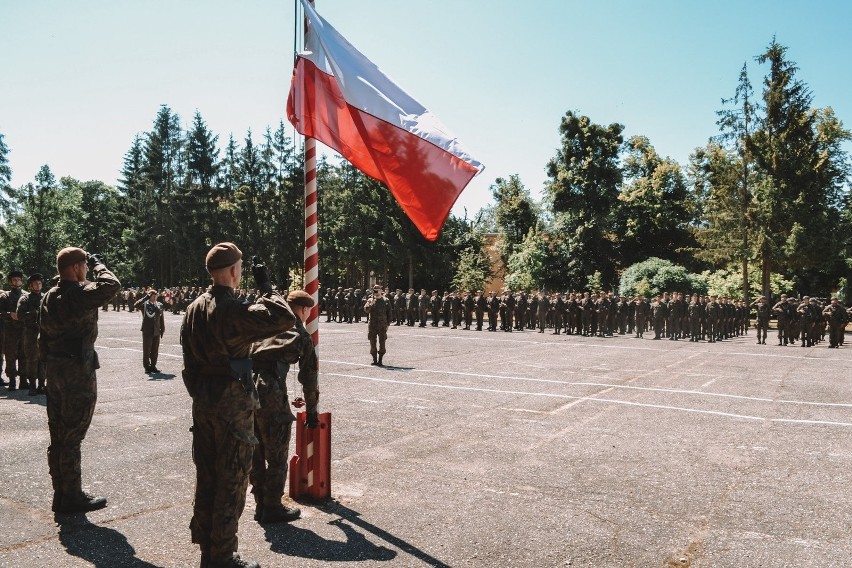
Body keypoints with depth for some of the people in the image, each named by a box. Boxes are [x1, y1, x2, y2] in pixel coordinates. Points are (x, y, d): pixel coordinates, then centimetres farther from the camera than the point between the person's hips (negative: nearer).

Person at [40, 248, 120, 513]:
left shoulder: (49, 297, 11)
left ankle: (60, 492, 24)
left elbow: (43, 337, 15)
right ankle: (72, 497, 8)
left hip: (55, 369, 9)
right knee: (71, 437, -1)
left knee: (58, 435, 14)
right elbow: (112, 285, -28)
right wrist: (98, 265, -10)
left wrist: (48, 365, 20)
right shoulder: (79, 293, -17)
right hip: (78, 370, -9)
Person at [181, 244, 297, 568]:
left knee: (206, 477, 17)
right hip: (233, 404, -8)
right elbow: (284, 319, -28)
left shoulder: (194, 309, 7)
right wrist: (266, 286, -15)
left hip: (202, 403, 8)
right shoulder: (233, 310, -19)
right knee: (231, 481, 3)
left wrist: (198, 395, 20)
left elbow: (189, 360, 13)